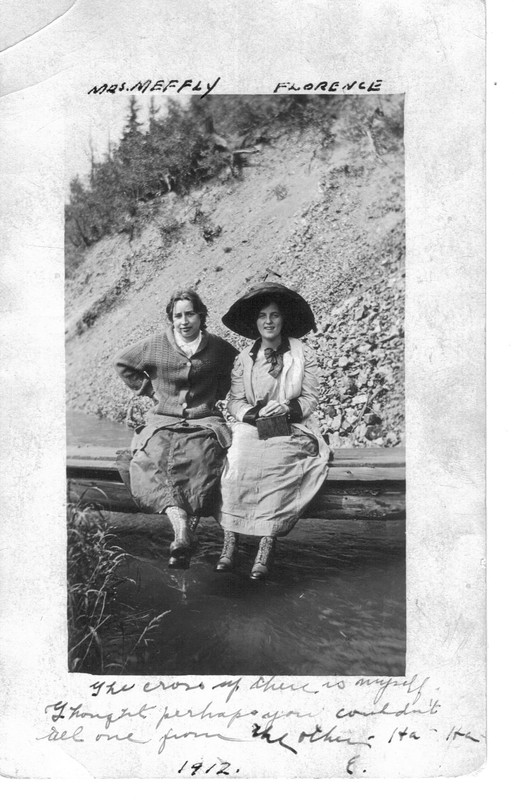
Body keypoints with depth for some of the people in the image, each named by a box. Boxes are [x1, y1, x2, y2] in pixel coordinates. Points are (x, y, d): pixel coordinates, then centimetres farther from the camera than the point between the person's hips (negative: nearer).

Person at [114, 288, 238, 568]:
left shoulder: (217, 348, 5)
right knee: (150, 460, -30)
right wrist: (150, 390, 10)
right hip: (163, 421, 1)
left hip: (204, 421, -1)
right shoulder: (155, 345, 4)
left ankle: (186, 533, -32)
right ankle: (181, 525, -44)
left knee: (203, 455, -33)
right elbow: (122, 364, 18)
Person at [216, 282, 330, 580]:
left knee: (276, 464, -32)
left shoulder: (304, 355, 7)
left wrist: (287, 409, -14)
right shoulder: (244, 358, 11)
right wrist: (255, 413, -13)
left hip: (292, 429, -1)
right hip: (251, 426, 1)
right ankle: (230, 539, -26)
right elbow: (234, 401, 7)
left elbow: (310, 398, 5)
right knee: (238, 462, -30)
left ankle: (267, 542, -29)